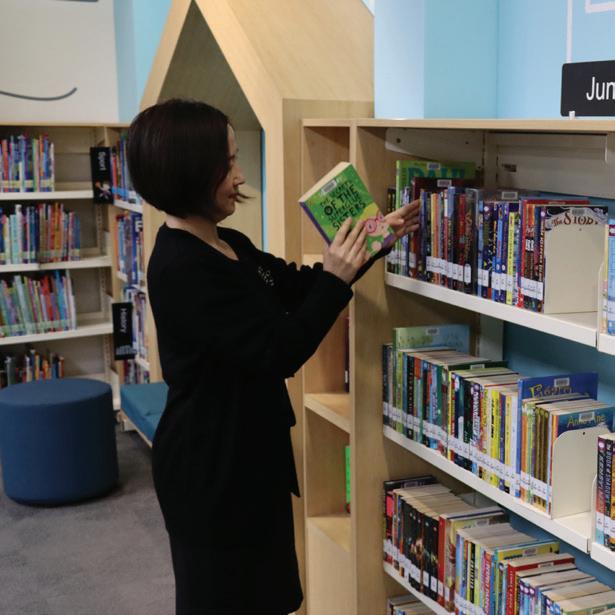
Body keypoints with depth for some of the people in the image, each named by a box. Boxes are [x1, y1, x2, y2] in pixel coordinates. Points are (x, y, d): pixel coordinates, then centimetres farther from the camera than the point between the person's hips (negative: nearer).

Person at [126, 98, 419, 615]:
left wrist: (373, 241, 9)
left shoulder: (228, 246, 5)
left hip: (250, 448, 9)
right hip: (211, 464, -9)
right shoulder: (182, 268, -25)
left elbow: (298, 287, 16)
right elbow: (279, 351, -25)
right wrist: (335, 278, -19)